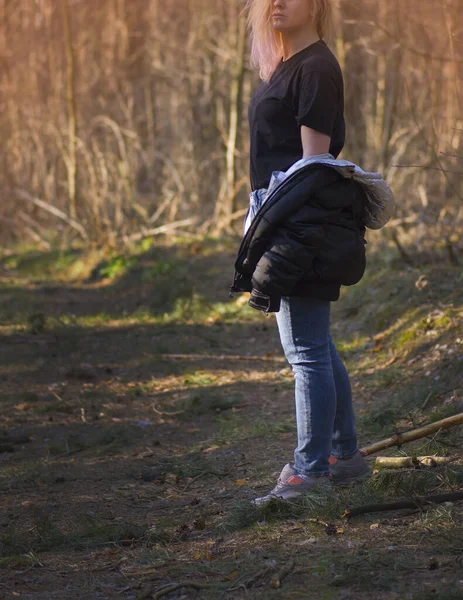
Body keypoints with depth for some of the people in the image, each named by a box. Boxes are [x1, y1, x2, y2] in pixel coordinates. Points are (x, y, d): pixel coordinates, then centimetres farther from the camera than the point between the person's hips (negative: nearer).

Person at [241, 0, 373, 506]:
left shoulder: (315, 68, -12)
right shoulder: (286, 67, 18)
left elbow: (313, 157, -17)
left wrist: (291, 236, -21)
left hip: (304, 221, -11)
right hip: (285, 222, 11)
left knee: (306, 350, -7)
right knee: (316, 346, 15)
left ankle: (309, 471, -3)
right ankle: (346, 455, 24)